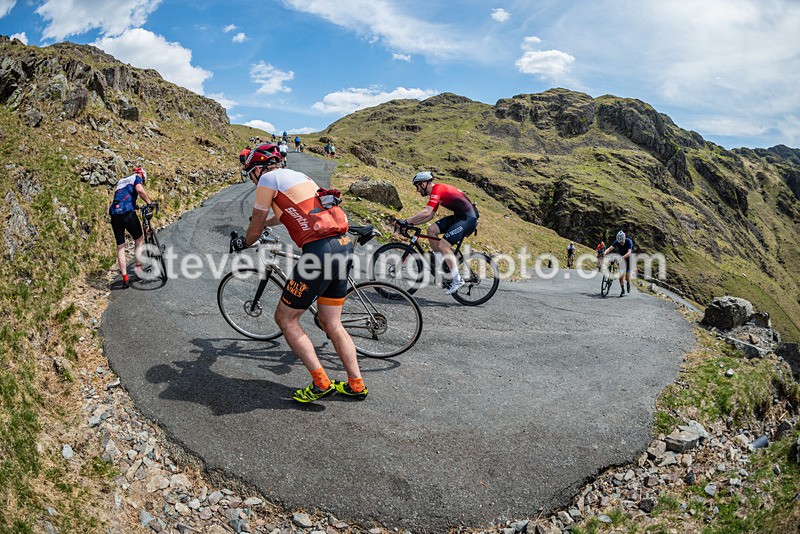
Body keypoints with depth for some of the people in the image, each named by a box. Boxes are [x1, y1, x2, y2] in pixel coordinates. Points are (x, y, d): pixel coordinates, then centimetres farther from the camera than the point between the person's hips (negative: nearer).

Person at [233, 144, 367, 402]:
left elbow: (255, 229, 9)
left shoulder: (268, 179, 3)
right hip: (343, 245, 8)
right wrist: (264, 223, 65)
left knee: (285, 319, 7)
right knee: (331, 323, 17)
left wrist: (242, 243, 32)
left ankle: (321, 383, 6)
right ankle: (356, 384, 20)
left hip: (320, 250, -8)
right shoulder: (296, 175, 26)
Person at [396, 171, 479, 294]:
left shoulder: (437, 190, -16)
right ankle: (439, 261, 12)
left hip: (468, 218, -10)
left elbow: (426, 212, -27)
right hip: (459, 216, 10)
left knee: (443, 245, -15)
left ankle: (457, 280, -8)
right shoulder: (437, 191, 14)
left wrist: (406, 221, -23)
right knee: (432, 230, 2)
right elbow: (430, 215, 16)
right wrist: (412, 223, 9)